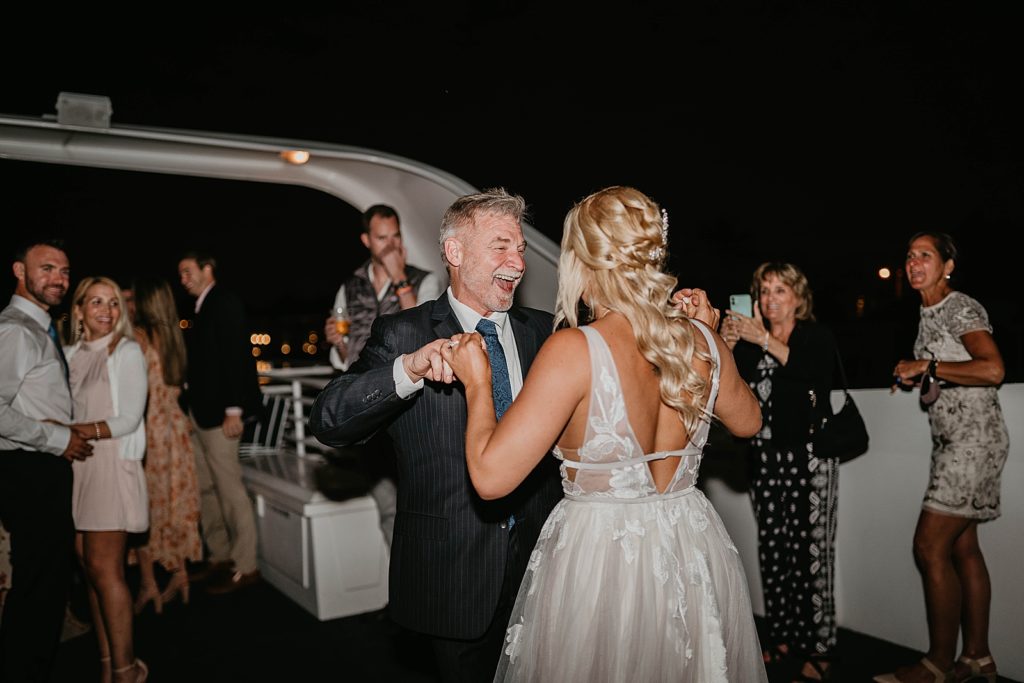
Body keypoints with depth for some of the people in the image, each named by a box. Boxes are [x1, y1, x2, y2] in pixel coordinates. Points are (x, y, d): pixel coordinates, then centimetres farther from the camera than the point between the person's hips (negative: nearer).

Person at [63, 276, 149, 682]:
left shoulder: (127, 352, -3)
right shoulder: (70, 355, 11)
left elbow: (128, 420, -9)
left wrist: (77, 431, -13)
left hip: (112, 465, -5)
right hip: (75, 467, 5)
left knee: (104, 568, -5)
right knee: (89, 567, 6)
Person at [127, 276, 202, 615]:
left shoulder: (137, 336, -11)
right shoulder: (174, 336, 6)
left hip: (147, 430, -6)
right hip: (175, 428, 6)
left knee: (146, 504, 3)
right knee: (176, 502, 11)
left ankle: (148, 583, 7)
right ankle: (180, 575, 17)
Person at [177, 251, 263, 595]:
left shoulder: (224, 302, -6)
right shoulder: (202, 308, 19)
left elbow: (235, 354, -15)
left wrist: (234, 409, -20)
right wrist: (191, 410, 12)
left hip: (218, 412, -9)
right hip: (198, 413, 9)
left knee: (229, 488, -5)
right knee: (205, 490, 9)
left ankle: (245, 566, 2)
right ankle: (220, 557, 18)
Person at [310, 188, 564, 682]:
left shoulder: (545, 332, 5)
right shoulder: (402, 334, -6)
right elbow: (328, 422, -16)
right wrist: (409, 367, -33)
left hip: (542, 566, 3)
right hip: (454, 578, -3)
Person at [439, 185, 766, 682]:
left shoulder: (574, 350, -23)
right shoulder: (702, 341, -6)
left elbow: (491, 477, -23)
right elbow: (747, 421, 15)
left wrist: (477, 384, -7)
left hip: (598, 561, -5)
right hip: (694, 555, 5)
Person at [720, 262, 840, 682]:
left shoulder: (817, 336, 2)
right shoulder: (749, 341, 14)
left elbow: (815, 371, -19)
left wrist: (764, 339, -22)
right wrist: (727, 347, -8)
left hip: (809, 456, -4)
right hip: (765, 458, 5)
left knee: (810, 551, -7)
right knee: (771, 549, 4)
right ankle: (783, 640, 15)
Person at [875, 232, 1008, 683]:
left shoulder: (961, 309, -12)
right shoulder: (927, 314, 16)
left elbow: (992, 370, -26)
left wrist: (928, 366, -20)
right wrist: (915, 375, 11)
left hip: (974, 440, -9)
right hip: (952, 442, 9)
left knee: (930, 547, -10)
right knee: (962, 547, 10)